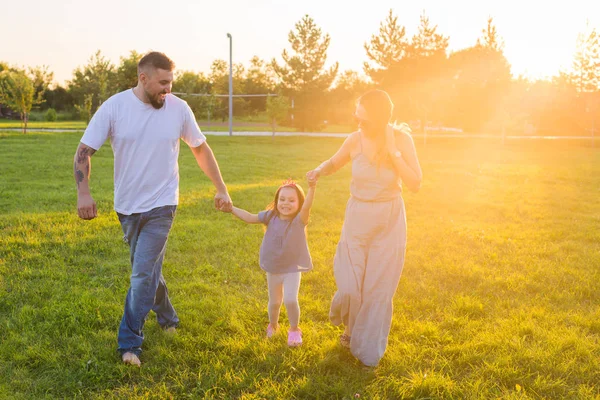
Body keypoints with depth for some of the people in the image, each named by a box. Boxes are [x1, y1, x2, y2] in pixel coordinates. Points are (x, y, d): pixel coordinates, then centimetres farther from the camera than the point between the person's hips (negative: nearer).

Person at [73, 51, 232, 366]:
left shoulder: (179, 109, -7)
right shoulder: (114, 107, -9)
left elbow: (201, 150, 6)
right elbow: (84, 151, -6)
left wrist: (221, 189, 6)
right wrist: (83, 192, -19)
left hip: (161, 206, -2)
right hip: (127, 207, 2)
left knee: (143, 274, -9)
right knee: (148, 270, 17)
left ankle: (129, 343, 4)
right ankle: (167, 318, 40)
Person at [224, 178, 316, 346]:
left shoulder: (299, 220, -18)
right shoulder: (271, 216, -8)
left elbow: (306, 207, -37)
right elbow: (250, 217, -4)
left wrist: (312, 187, -53)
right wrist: (231, 208, -10)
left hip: (292, 269, -3)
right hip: (273, 269, 3)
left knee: (290, 300, -16)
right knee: (274, 302, 17)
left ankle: (294, 329, 12)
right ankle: (273, 325, 48)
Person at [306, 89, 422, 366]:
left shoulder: (402, 139, -12)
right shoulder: (356, 140, -9)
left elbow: (415, 184, -15)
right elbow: (333, 163, 10)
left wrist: (393, 152, -23)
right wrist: (319, 171, -12)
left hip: (389, 221, -1)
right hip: (357, 218, 1)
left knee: (378, 287, 5)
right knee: (350, 286, -2)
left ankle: (368, 348, 27)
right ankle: (350, 326, 35)